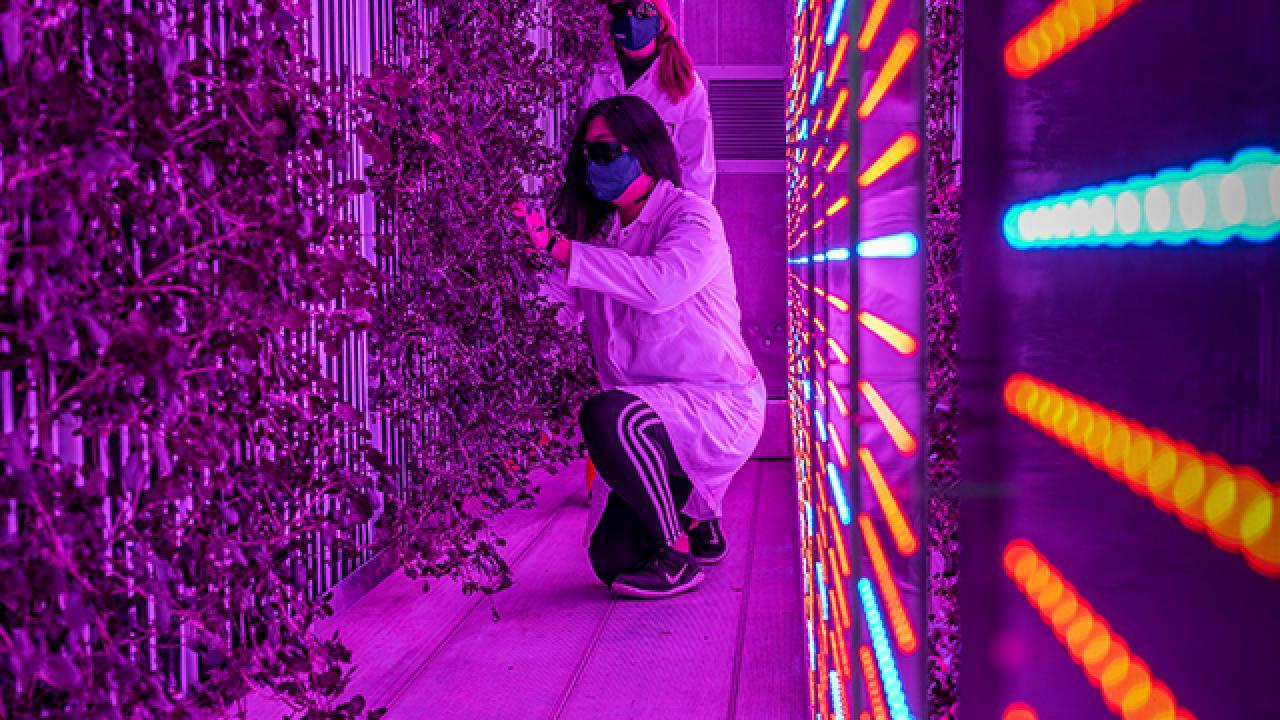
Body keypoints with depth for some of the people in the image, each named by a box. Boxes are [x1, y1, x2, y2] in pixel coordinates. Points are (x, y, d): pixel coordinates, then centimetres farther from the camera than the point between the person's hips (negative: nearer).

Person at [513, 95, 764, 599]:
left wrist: (561, 250, -29)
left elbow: (660, 282, -30)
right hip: (659, 417, 7)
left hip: (722, 408, -7)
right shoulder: (603, 232, 11)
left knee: (608, 414, -35)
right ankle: (700, 528, 31)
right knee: (611, 558, -1)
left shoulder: (691, 216, -9)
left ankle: (678, 555, -17)